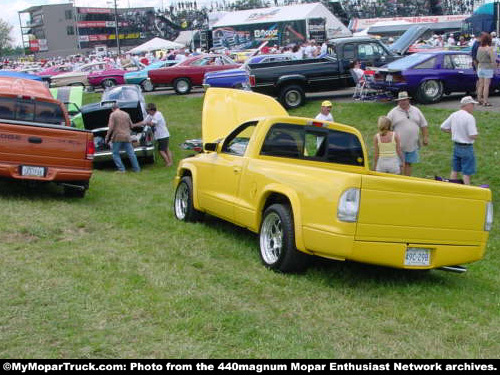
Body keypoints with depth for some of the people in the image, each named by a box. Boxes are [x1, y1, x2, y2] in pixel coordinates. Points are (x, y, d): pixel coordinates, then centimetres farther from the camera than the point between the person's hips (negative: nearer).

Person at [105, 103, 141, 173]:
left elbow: (111, 127, -10)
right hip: (127, 137, 4)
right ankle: (137, 169, 8)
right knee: (131, 154, 7)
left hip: (117, 137, -4)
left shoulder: (113, 115, -2)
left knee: (116, 154, 6)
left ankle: (121, 169, -2)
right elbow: (131, 126, 18)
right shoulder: (126, 114, 12)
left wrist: (107, 137, -4)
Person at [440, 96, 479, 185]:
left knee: (455, 170, 17)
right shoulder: (470, 117, -20)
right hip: (467, 148, -7)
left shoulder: (453, 115, 2)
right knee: (466, 173, 2)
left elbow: (443, 127, 9)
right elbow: (473, 136, -24)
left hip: (456, 147, 7)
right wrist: (475, 131, -3)